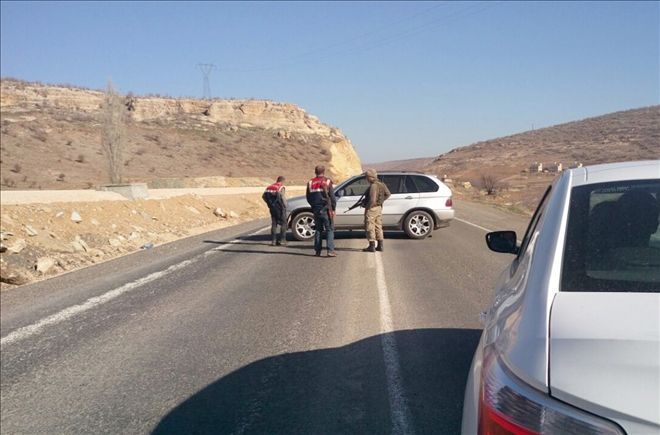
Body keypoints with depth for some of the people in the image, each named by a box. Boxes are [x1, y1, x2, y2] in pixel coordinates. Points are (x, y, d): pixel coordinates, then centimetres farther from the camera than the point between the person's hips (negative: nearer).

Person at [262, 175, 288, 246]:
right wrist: (284, 205, -13)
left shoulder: (270, 187, 10)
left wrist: (269, 204, 13)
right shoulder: (281, 187, -11)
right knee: (283, 224, 5)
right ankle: (282, 240, 0)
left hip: (272, 208, 6)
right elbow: (282, 197, -25)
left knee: (273, 224, 13)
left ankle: (274, 240, 11)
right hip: (280, 208, -6)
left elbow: (263, 196, 9)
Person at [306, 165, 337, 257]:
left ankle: (317, 251, 12)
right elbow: (332, 197, -8)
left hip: (316, 210, 4)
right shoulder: (327, 182, -6)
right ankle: (330, 250, -9)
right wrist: (333, 208, 1)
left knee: (318, 230, 13)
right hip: (326, 210, -4)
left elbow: (308, 198, 12)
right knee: (330, 230, 0)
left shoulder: (310, 183, 7)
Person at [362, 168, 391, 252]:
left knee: (370, 228, -1)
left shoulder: (373, 186, -21)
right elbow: (388, 194, 17)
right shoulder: (381, 184, 7)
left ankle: (372, 246, 0)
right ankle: (380, 246, 18)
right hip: (379, 208, 9)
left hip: (372, 208, -9)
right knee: (378, 227, 15)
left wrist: (367, 208, -15)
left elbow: (372, 200, -25)